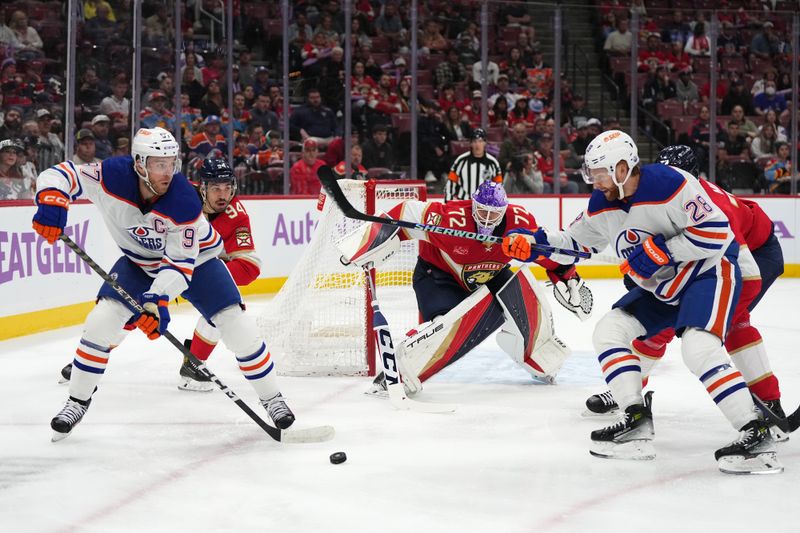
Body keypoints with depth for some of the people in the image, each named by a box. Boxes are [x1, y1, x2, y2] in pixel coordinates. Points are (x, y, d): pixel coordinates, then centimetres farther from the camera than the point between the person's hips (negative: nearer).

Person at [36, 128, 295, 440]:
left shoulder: (184, 200, -35)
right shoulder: (112, 176, -30)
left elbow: (181, 262, -32)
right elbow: (57, 175, -23)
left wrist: (157, 298, -46)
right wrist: (52, 203, -45)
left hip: (195, 257, -2)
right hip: (139, 261, 2)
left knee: (237, 327, -12)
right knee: (101, 322, -14)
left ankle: (272, 398, 7)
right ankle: (77, 402, 4)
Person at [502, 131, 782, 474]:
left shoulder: (669, 184, -27)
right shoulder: (602, 204, -1)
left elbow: (717, 232, -27)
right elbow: (575, 241, 13)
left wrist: (660, 251, -27)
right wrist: (534, 244, -4)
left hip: (710, 270, -9)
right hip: (662, 287, 9)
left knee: (699, 348, -30)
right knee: (609, 331, 1)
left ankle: (756, 435, -28)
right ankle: (637, 425, -2)